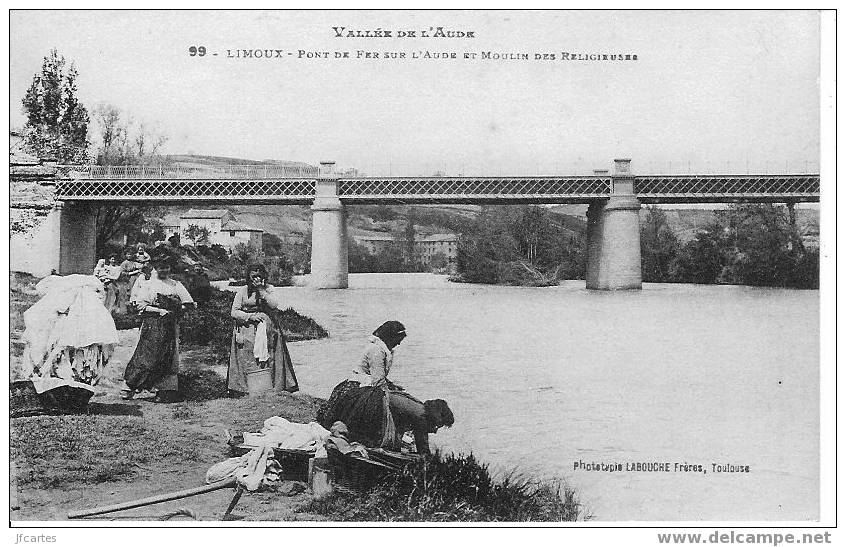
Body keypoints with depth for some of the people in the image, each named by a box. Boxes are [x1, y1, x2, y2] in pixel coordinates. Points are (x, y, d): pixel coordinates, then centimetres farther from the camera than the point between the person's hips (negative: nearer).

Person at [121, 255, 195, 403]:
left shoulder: (176, 285, 13)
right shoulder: (147, 285, 6)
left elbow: (188, 303, 9)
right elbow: (140, 305, -5)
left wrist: (175, 311, -7)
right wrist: (160, 311, -14)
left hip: (170, 327, 3)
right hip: (152, 326, -3)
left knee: (168, 359, 0)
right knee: (146, 357, -9)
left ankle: (166, 391, 3)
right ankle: (131, 386, -1)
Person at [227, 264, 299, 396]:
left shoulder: (269, 289, 8)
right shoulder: (242, 291, 5)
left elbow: (276, 306, -9)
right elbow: (234, 312, 1)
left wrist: (261, 291, -12)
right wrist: (250, 316, -13)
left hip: (268, 329, 1)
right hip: (247, 329, -1)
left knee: (269, 359, -7)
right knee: (246, 360, -9)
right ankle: (241, 388, -5)